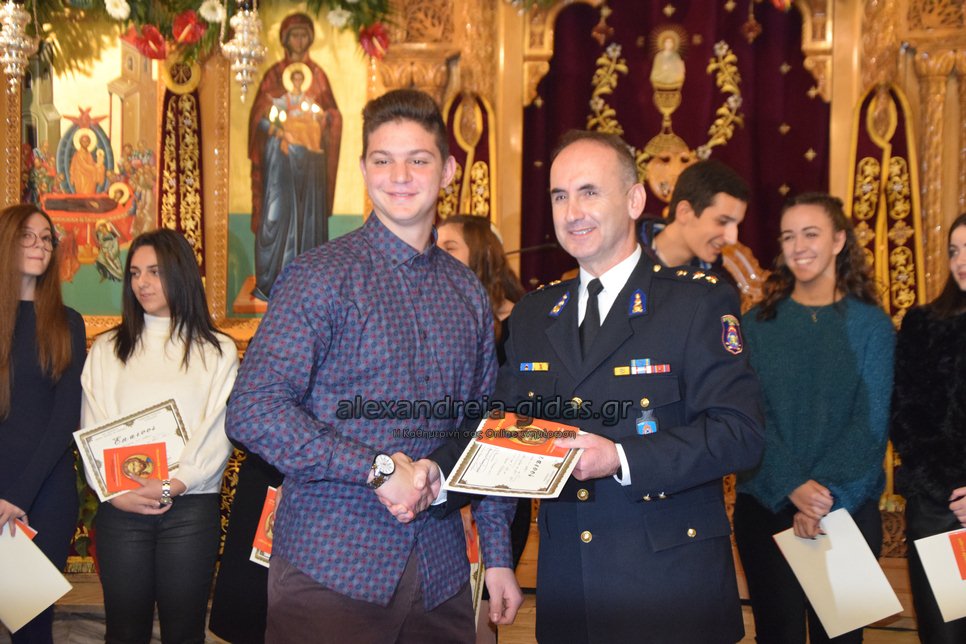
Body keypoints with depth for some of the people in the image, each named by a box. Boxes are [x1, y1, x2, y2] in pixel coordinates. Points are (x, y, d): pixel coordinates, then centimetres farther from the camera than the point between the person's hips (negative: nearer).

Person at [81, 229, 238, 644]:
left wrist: (174, 485, -15)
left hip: (190, 505, -1)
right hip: (120, 507, 2)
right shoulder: (107, 349, 13)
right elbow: (93, 430, 5)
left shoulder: (218, 350, 6)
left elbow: (218, 431, -1)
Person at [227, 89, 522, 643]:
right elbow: (253, 411, -14)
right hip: (331, 568, -4)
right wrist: (379, 468, -17)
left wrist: (499, 555, 10)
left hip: (439, 572, 5)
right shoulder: (323, 275, -5)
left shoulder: (469, 293, 11)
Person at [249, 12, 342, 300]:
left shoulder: (318, 74, 12)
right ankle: (271, 281, -4)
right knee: (276, 212, -7)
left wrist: (319, 119, -10)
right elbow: (260, 114, 3)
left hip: (311, 156, 2)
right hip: (279, 154, -2)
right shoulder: (274, 74, 7)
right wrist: (277, 128, -14)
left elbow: (332, 116, 10)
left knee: (310, 212, 0)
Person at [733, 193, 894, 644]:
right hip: (766, 506, 1)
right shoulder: (758, 323, 4)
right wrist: (794, 487, -19)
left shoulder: (870, 324, 2)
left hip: (849, 508, 0)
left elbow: (871, 422, -5)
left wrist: (826, 496, -18)